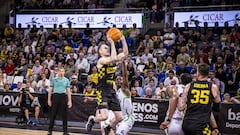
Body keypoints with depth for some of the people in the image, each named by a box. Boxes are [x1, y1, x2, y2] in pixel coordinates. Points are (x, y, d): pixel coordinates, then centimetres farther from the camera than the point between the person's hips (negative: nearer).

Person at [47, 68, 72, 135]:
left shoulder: (66, 80, 9)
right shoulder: (54, 79, 8)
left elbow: (68, 91, 7)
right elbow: (50, 90, 9)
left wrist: (69, 101, 0)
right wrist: (49, 99, 3)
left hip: (63, 96, 1)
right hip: (55, 96, -1)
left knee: (64, 115, 2)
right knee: (53, 114, 1)